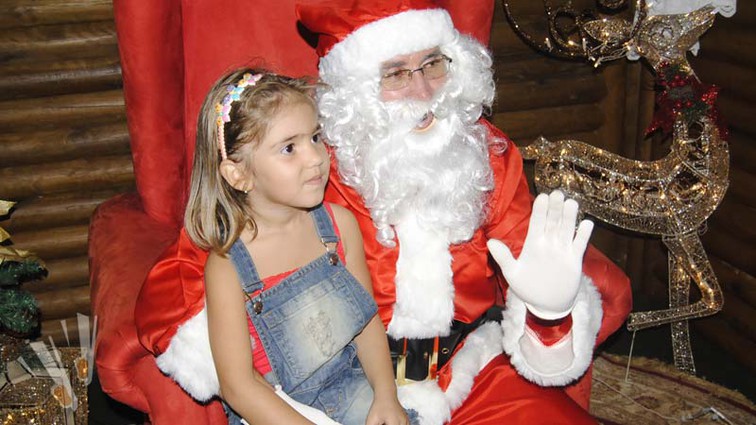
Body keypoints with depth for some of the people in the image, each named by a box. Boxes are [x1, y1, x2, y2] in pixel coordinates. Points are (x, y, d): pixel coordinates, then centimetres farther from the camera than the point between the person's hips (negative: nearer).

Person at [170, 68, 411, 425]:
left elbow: (367, 316, 5)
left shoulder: (340, 224, -4)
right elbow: (238, 385, -14)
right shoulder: (227, 267, -17)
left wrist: (385, 394, -6)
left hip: (351, 389, 4)